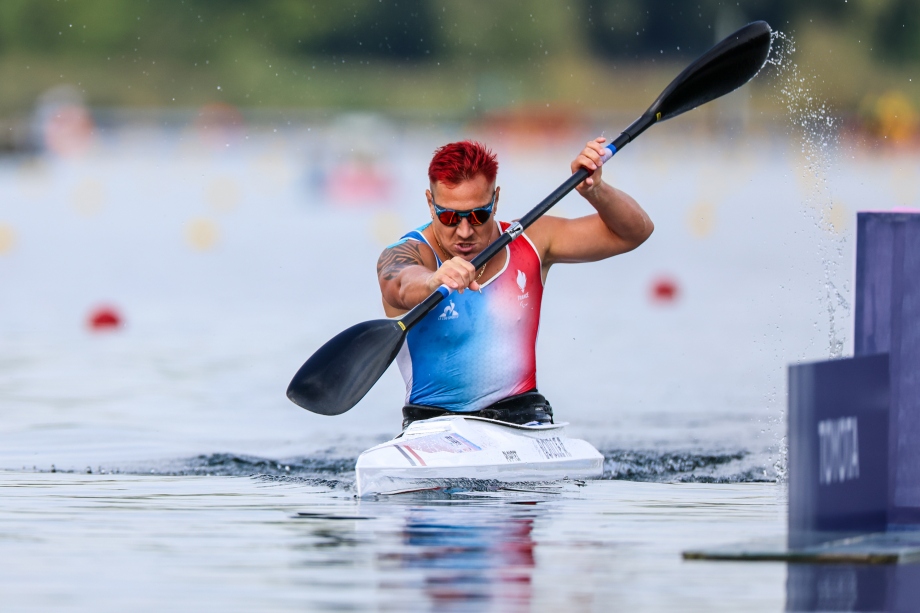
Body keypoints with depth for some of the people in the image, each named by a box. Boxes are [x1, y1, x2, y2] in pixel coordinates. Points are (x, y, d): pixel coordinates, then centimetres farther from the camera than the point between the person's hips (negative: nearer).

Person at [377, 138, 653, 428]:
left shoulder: (528, 241, 5)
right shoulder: (405, 255, -9)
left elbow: (634, 231, 9)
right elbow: (403, 286, -35)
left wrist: (595, 190, -11)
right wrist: (434, 281, -59)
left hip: (522, 414, 2)